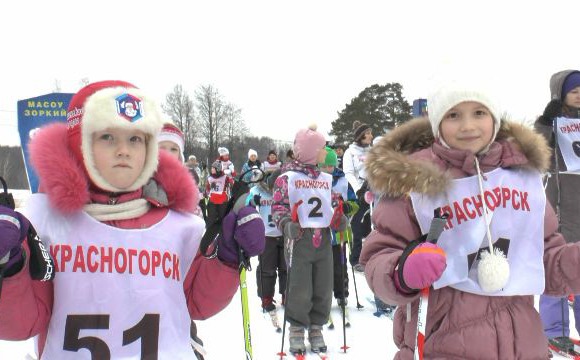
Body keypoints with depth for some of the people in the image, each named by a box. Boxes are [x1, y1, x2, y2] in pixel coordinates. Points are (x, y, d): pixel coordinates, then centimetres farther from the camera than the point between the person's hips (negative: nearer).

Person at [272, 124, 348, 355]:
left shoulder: (326, 178, 14)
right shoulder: (287, 177, -5)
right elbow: (279, 207, -7)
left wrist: (338, 220, 2)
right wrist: (287, 224, -24)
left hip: (323, 240, 5)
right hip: (299, 239, -5)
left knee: (323, 290, 8)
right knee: (300, 291, -2)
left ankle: (316, 328, 26)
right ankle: (297, 330, 18)